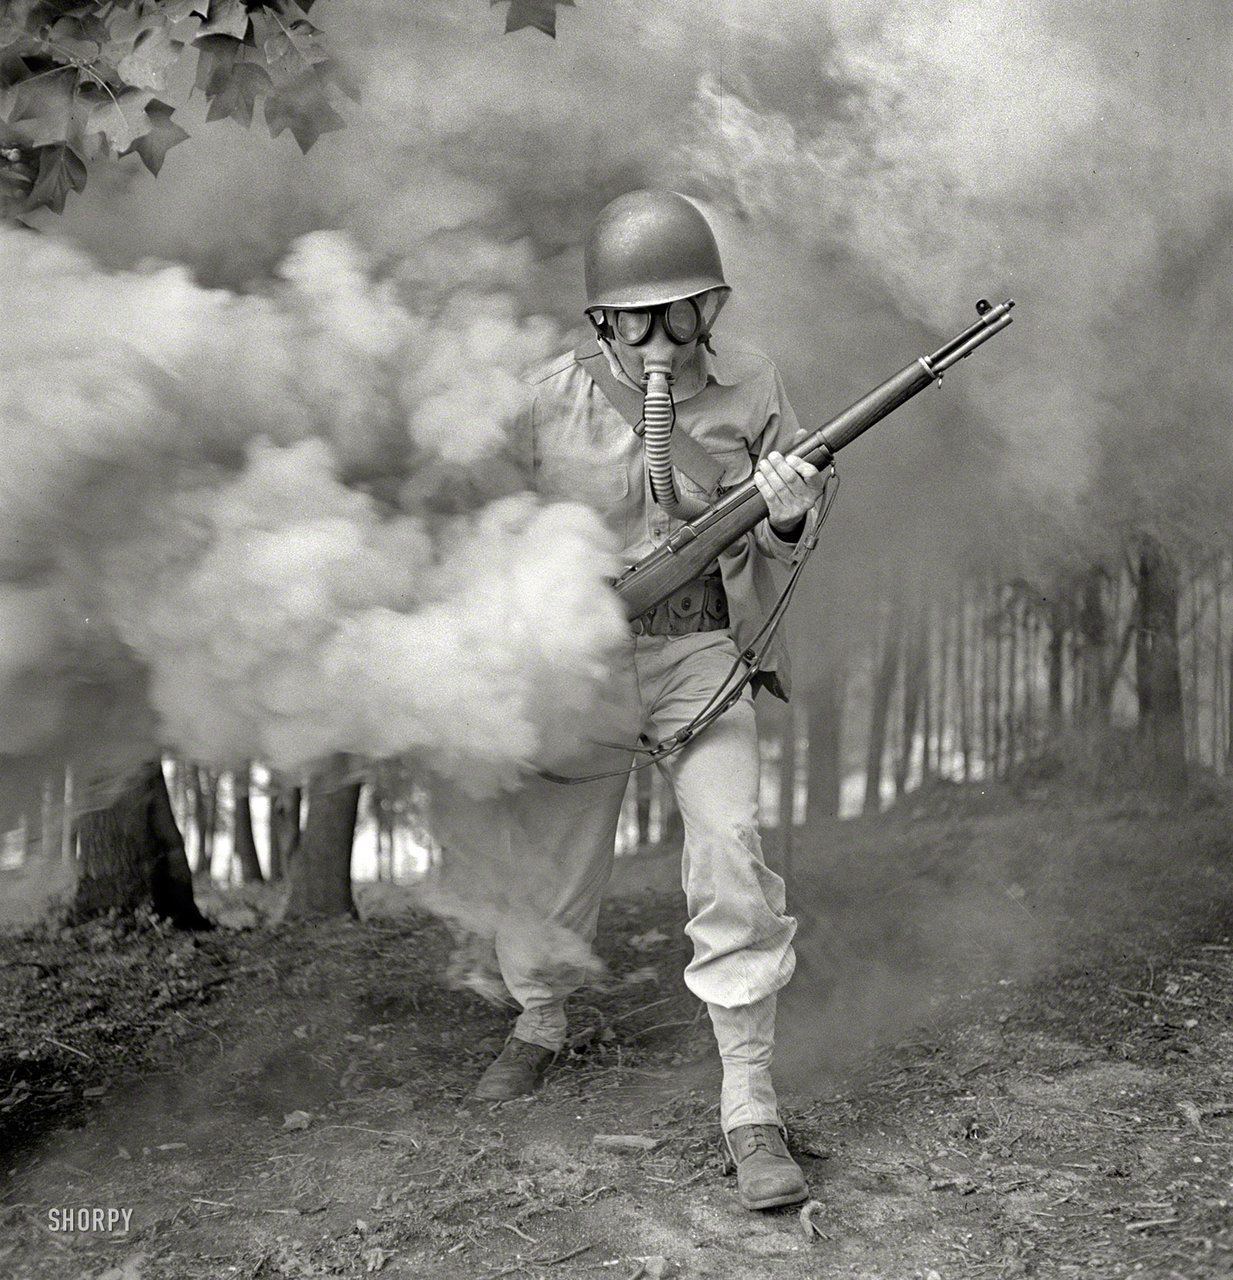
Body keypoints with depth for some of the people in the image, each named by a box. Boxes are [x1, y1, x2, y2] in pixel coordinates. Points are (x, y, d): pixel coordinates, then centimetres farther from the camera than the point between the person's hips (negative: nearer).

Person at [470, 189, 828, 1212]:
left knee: (732, 859, -14)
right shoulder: (547, 404, -9)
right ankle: (540, 1025, 44)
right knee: (549, 868, 12)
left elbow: (785, 547, 3)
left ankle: (752, 1114, -3)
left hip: (703, 650, 0)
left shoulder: (750, 388, -6)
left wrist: (787, 516, -19)